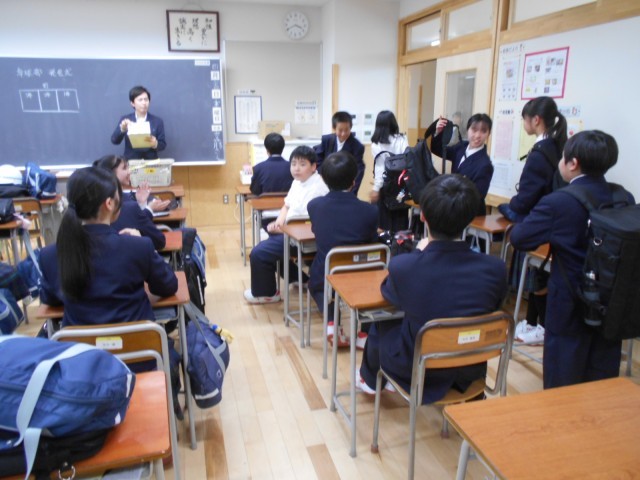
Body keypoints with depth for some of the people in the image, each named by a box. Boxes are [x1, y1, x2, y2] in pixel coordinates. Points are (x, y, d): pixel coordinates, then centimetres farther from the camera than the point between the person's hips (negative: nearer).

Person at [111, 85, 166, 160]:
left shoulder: (158, 121, 6)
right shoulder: (125, 120, 7)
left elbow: (163, 145, 5)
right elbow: (115, 141, -3)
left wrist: (155, 144, -17)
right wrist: (122, 128, -20)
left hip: (151, 162, 1)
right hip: (130, 162, 0)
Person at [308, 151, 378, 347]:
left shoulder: (314, 206, -10)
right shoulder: (369, 211, -14)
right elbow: (372, 243, 2)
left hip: (324, 279, 1)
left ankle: (331, 324, 14)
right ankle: (365, 332, 21)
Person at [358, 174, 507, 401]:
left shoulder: (402, 266, -28)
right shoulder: (495, 268, -21)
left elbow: (388, 293, -4)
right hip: (471, 371, 3)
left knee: (381, 325, 27)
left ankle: (369, 379, 55)